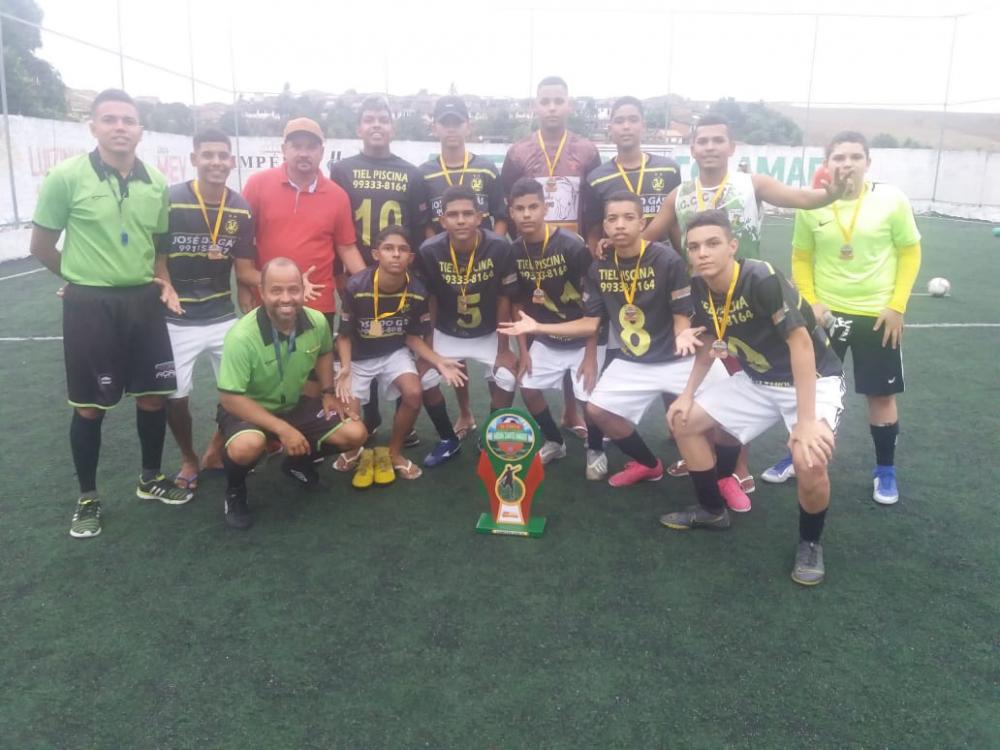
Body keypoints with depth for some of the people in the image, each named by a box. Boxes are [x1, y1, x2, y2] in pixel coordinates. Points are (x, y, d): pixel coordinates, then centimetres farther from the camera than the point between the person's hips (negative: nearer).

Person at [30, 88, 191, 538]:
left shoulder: (156, 184, 3)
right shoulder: (67, 176, -10)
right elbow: (41, 245, -1)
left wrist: (162, 282, 1)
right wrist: (84, 279, 5)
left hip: (143, 302, 4)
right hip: (89, 306, -4)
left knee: (154, 396, 10)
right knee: (90, 407, 5)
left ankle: (150, 478, 32)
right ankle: (87, 499, 23)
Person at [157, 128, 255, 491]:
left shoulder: (241, 209, -1)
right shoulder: (170, 201, -13)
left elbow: (245, 271, -1)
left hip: (224, 316, 3)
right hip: (177, 321, -3)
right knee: (174, 395, 2)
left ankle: (216, 449, 32)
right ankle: (189, 459, 29)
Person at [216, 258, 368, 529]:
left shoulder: (317, 322, -14)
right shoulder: (242, 336, -30)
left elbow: (324, 353, 12)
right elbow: (229, 398, -25)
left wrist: (328, 393, -2)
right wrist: (282, 429, -29)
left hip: (295, 404, 5)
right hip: (246, 408, -5)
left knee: (355, 434, -9)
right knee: (246, 446, -39)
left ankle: (298, 463, 22)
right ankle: (234, 491, -1)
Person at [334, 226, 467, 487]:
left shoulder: (418, 292, -16)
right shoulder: (356, 287, -25)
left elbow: (412, 337, -3)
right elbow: (345, 335, -12)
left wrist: (439, 362, -18)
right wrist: (345, 368, -29)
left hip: (394, 353, 2)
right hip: (358, 356, -1)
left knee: (413, 394, -25)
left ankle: (393, 452, 2)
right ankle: (356, 451, 25)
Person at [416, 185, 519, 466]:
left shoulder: (499, 248, -24)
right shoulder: (429, 251, -22)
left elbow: (503, 300, -12)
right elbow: (429, 301, -7)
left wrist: (503, 348, -7)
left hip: (489, 334, -1)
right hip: (446, 334, 1)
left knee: (506, 381, -16)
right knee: (424, 381, -11)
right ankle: (448, 439, 15)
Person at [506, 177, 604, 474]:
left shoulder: (571, 245, -21)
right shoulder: (515, 252, -6)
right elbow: (518, 303, 5)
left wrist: (591, 354, -18)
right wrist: (523, 349, 2)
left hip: (584, 339, -5)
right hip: (546, 339, 5)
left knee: (589, 398, -12)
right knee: (528, 389, 3)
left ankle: (596, 450, 18)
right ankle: (555, 441, 28)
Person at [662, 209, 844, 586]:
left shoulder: (763, 279, -29)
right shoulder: (700, 288, -8)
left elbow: (801, 343, -32)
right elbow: (708, 344, 9)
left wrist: (805, 423, -36)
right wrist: (688, 393, 3)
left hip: (814, 379, -7)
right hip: (756, 380, 7)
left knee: (810, 460, -30)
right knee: (684, 420, 4)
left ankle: (810, 542, 2)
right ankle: (712, 511, 24)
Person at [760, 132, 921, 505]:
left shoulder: (891, 199, -9)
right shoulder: (811, 204, -5)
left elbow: (910, 252, -1)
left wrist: (896, 306, -7)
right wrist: (811, 301, -7)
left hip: (877, 315, -1)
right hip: (825, 312, 2)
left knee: (881, 394, 7)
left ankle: (885, 471, 26)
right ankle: (798, 457, 29)